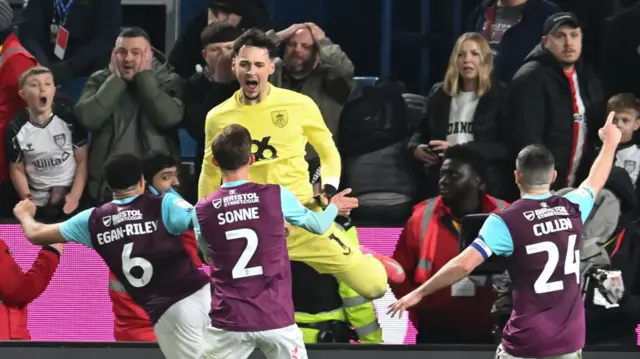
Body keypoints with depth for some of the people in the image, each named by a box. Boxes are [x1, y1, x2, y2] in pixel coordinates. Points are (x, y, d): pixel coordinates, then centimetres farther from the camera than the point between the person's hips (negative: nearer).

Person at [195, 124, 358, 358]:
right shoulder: (277, 196, -5)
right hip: (276, 320, 0)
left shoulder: (202, 211, -1)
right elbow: (318, 225, 13)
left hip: (229, 323, 0)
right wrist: (334, 207, 36)